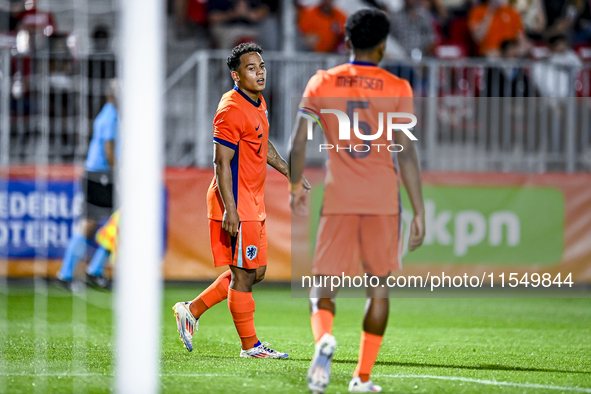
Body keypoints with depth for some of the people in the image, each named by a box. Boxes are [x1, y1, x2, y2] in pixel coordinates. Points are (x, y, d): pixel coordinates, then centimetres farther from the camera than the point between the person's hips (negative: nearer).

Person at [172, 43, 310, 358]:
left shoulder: (259, 104, 13)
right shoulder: (231, 110, -17)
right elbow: (221, 162, -21)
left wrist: (290, 173, 28)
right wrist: (230, 210, -25)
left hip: (254, 205, 10)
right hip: (236, 206, -10)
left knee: (255, 272, 14)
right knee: (244, 274, -2)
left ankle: (192, 311, 22)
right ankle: (250, 346, 7)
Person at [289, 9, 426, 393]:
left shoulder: (322, 83, 3)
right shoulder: (397, 88, -1)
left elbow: (298, 144, 0)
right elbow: (407, 153, -6)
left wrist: (296, 186, 17)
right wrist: (419, 211, -3)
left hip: (338, 199, 0)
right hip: (384, 199, 0)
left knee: (323, 287, 3)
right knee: (379, 287, 14)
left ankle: (324, 338, -29)